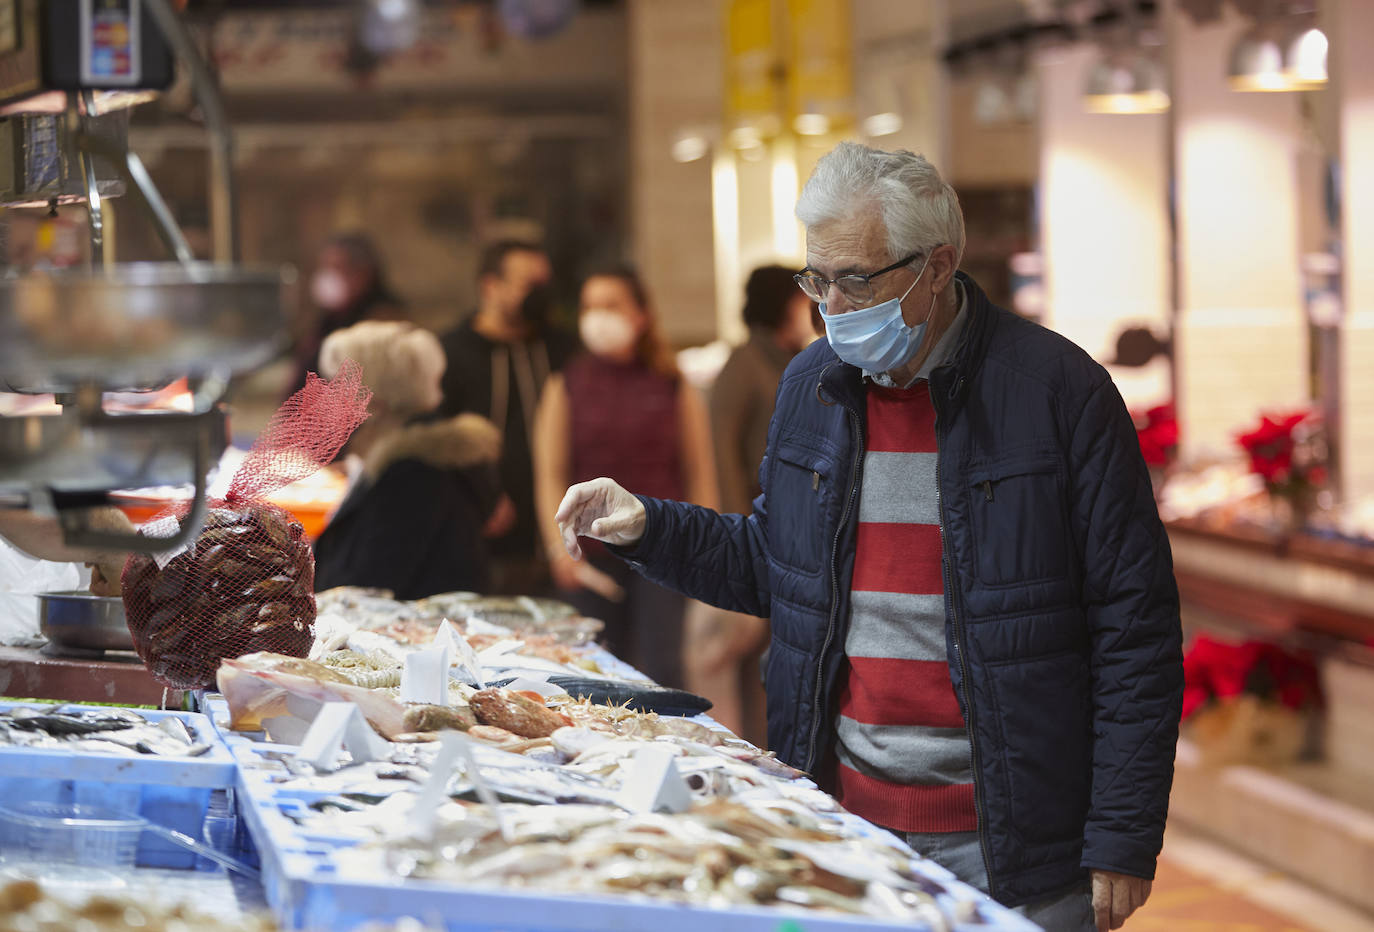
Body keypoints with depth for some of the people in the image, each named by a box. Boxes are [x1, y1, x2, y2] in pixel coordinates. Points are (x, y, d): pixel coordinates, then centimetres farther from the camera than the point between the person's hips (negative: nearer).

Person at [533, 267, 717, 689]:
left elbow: (701, 473, 8)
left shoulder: (674, 389, 6)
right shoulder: (566, 387, 7)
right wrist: (560, 544, -6)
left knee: (660, 667, -6)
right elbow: (550, 474, 4)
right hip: (592, 553, 1)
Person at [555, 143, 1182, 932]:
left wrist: (1123, 843, -12)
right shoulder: (810, 386, 8)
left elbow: (1136, 629, -9)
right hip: (841, 827, 5)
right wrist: (646, 528, 3)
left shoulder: (1058, 391, -9)